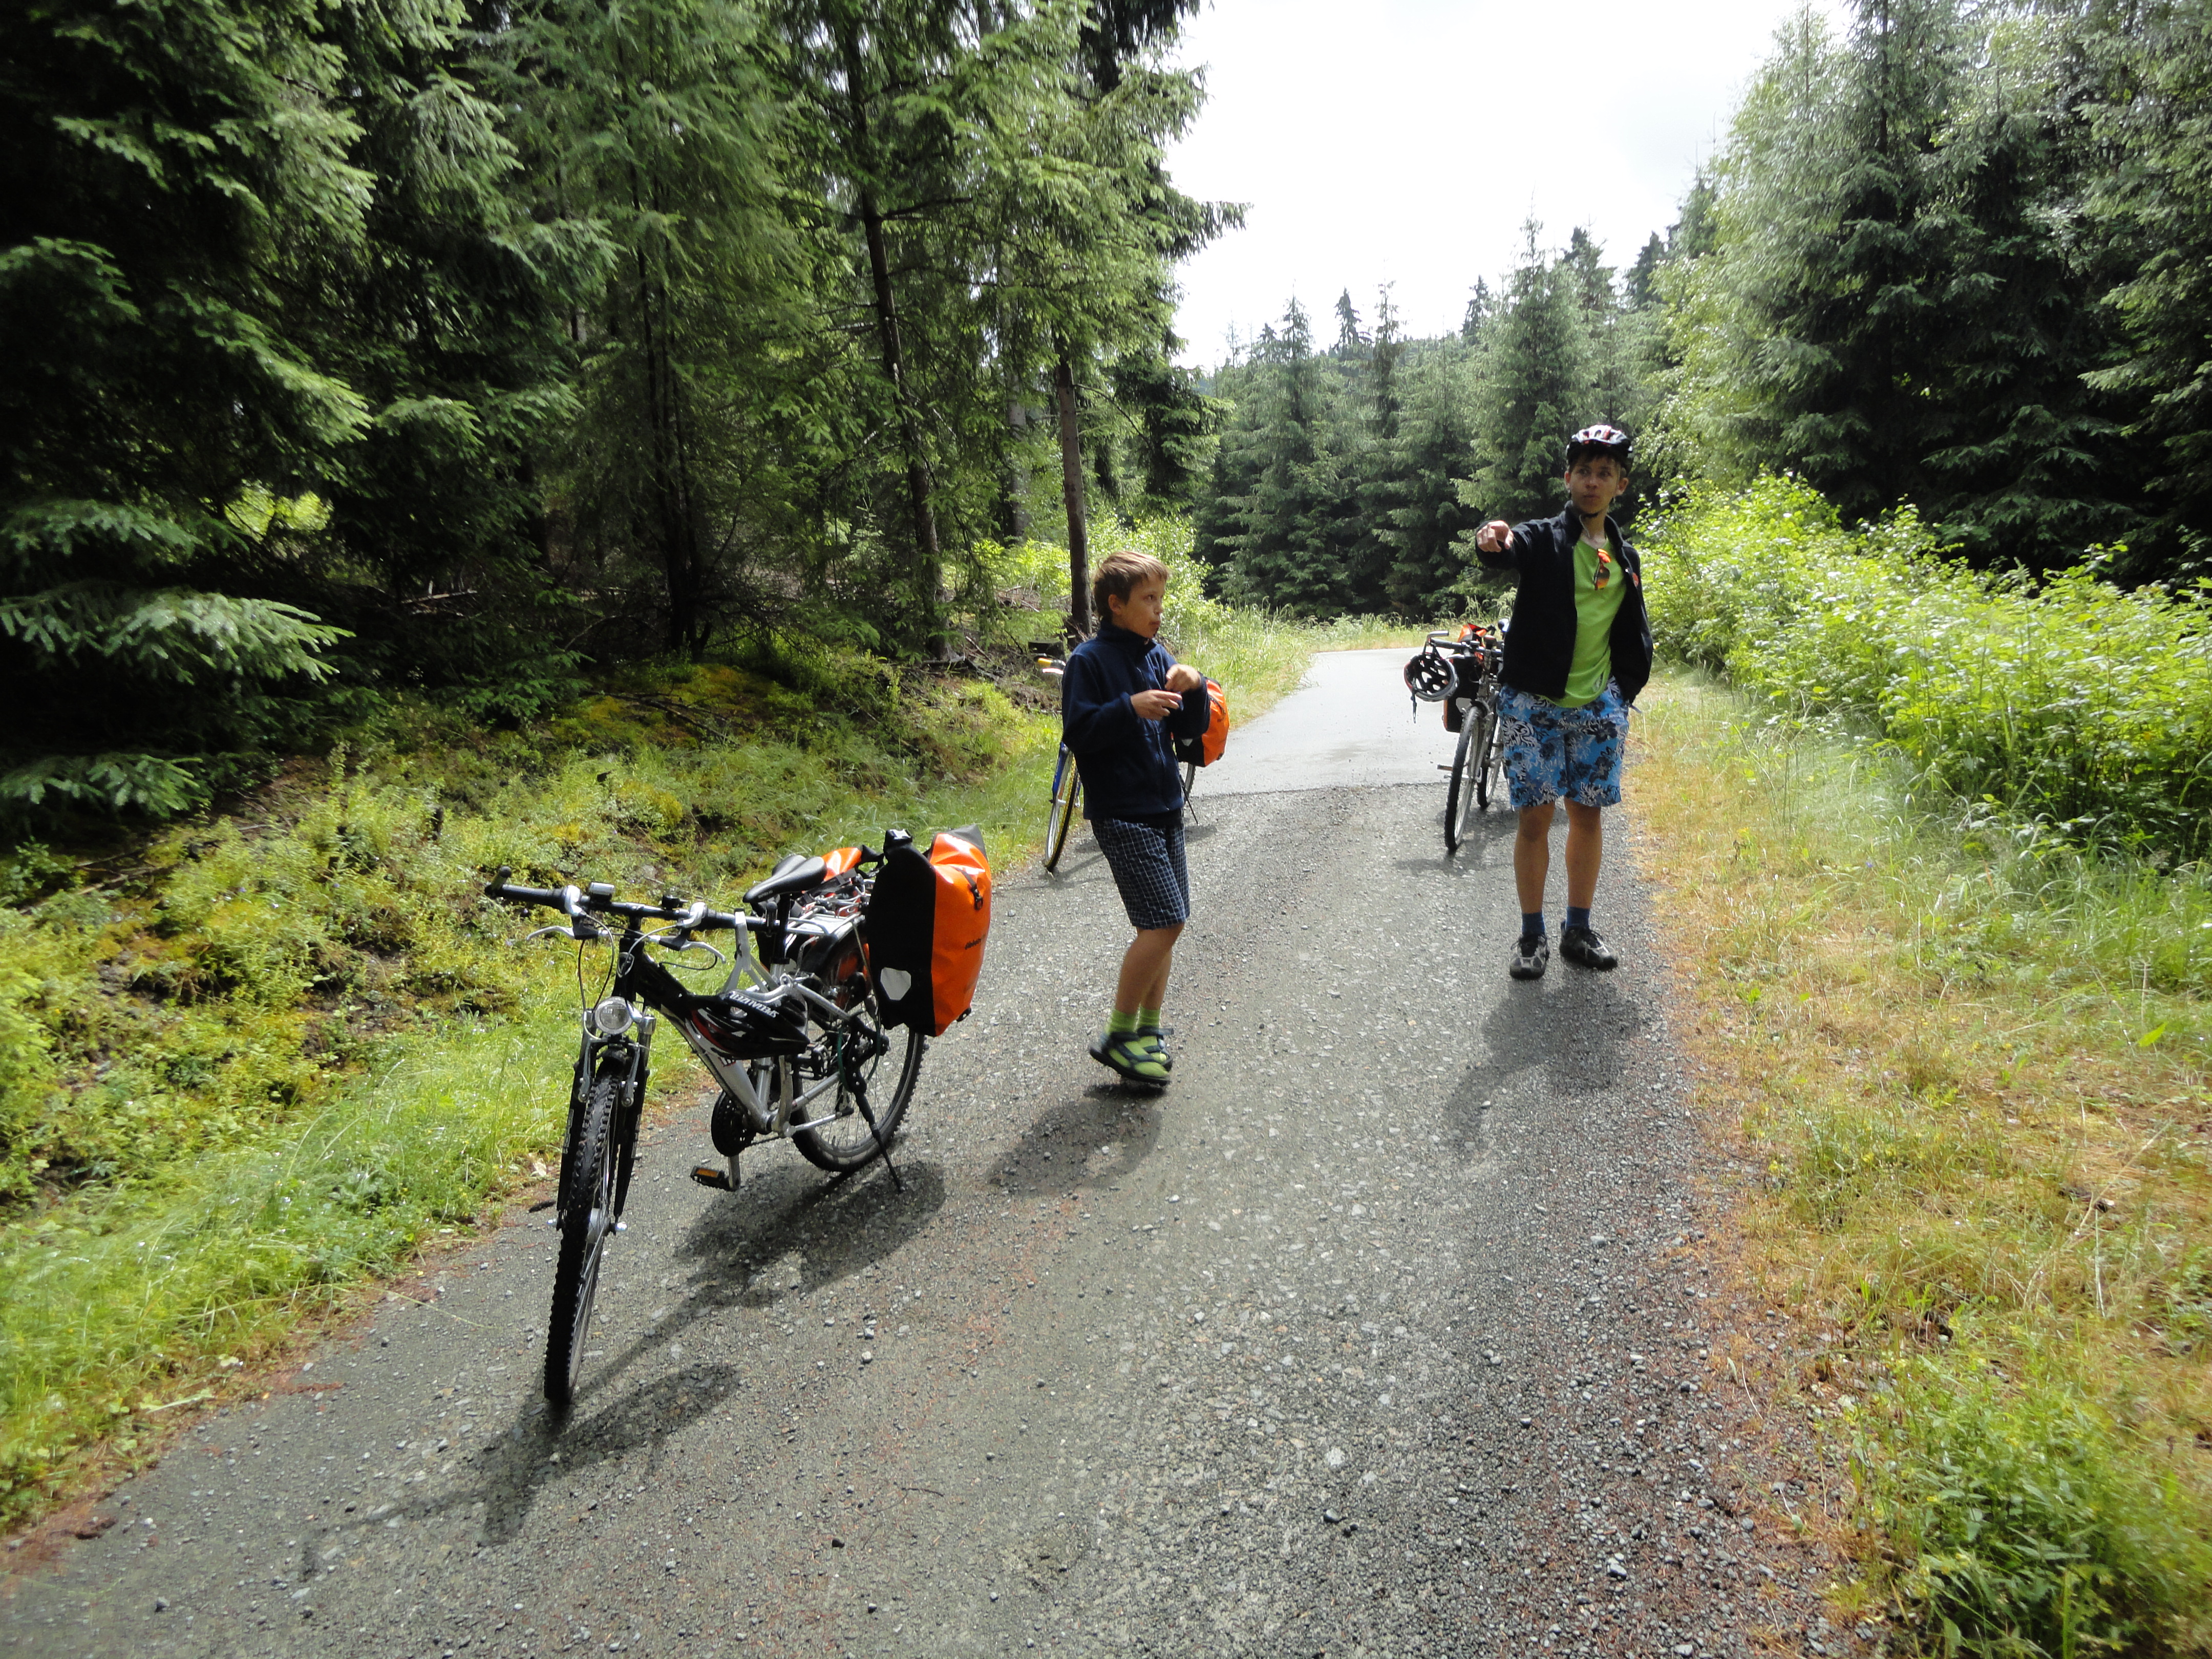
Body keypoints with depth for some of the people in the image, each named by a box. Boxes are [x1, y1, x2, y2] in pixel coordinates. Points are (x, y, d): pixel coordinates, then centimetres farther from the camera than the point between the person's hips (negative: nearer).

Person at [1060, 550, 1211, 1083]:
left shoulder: (1158, 655, 11)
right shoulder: (1089, 660, -8)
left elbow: (1190, 730, 11)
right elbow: (1077, 733, -15)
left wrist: (1195, 690, -8)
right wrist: (1131, 706, -25)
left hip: (1164, 808, 8)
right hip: (1121, 813, -8)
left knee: (1166, 924, 10)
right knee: (1163, 922, -13)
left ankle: (1148, 1030, 24)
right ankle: (1118, 1035, 2)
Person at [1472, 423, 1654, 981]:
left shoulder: (1626, 558, 12)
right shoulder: (1542, 539, -3)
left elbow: (1635, 636, 20)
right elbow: (1509, 551, -28)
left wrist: (1624, 695, 10)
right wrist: (1494, 540, -51)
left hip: (1598, 706, 4)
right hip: (1534, 704, -4)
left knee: (1587, 814, 8)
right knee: (1535, 817, -2)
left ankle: (1579, 930, 21)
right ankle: (1532, 935, 10)